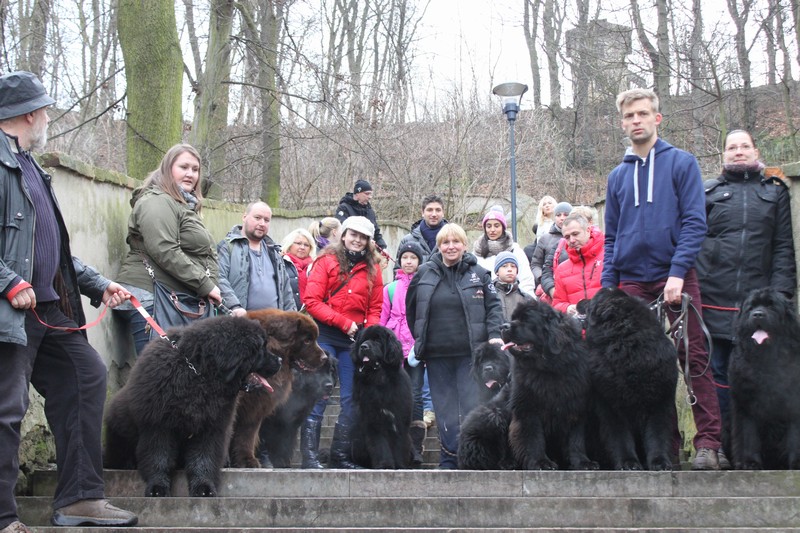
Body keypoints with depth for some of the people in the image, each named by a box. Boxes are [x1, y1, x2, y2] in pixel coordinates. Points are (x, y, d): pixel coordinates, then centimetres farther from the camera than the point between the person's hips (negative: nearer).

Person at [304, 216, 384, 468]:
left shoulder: (372, 269, 12)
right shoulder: (326, 261, 2)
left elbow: (375, 308, 12)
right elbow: (312, 301, -6)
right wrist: (344, 323, -11)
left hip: (355, 340, 4)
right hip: (325, 336, -4)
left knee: (350, 398, 6)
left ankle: (341, 456, 15)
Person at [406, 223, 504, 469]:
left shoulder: (479, 273, 4)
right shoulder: (425, 273, 8)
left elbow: (493, 306, 4)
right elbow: (411, 308, 18)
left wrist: (494, 335, -9)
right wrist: (418, 339, 15)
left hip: (470, 353, -2)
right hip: (437, 354, 2)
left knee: (472, 407, -5)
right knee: (445, 409, 5)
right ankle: (449, 460, 10)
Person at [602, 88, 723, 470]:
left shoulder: (682, 163, 3)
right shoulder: (618, 175, 15)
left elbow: (694, 222, -5)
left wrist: (677, 273, -16)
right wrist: (607, 287, 7)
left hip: (676, 277, -4)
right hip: (632, 283, 4)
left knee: (694, 359, -7)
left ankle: (708, 443, -4)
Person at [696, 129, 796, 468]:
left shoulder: (775, 192, 15)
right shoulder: (708, 192, 13)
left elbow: (783, 246, 8)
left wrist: (780, 291, -3)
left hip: (758, 299, 0)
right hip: (715, 298, 0)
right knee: (719, 372, 1)